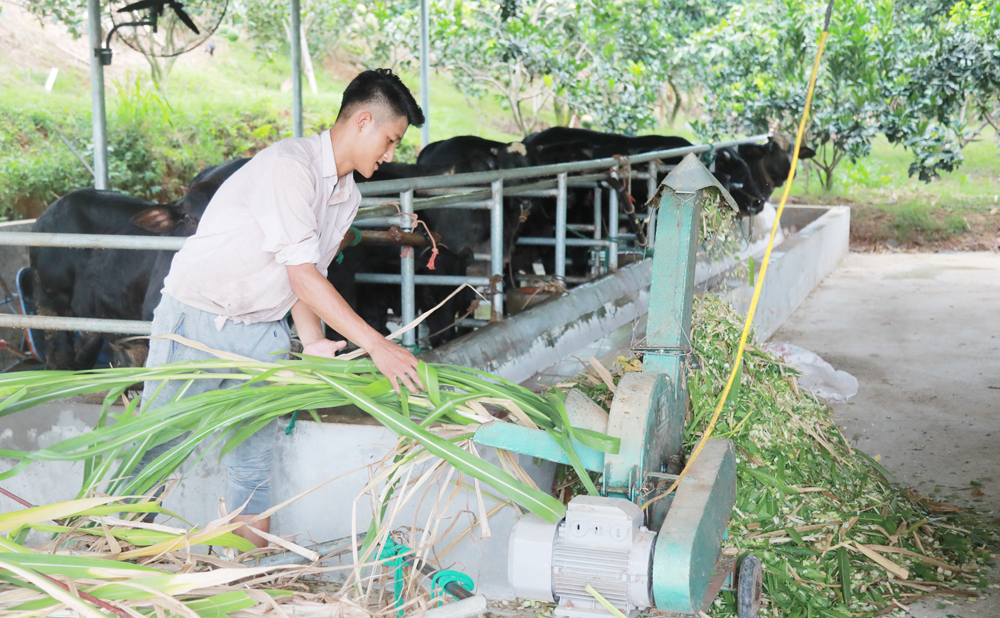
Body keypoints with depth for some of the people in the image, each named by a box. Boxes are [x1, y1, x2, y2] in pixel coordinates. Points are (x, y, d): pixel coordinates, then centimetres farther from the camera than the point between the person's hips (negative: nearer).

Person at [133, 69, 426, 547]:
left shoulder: (348, 197, 7)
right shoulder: (288, 166, -22)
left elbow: (306, 275, 9)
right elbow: (303, 277, -26)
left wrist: (312, 341, -9)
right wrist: (378, 346, -27)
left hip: (262, 335, 7)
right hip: (197, 323, -7)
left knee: (255, 463, 7)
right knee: (155, 448, 3)